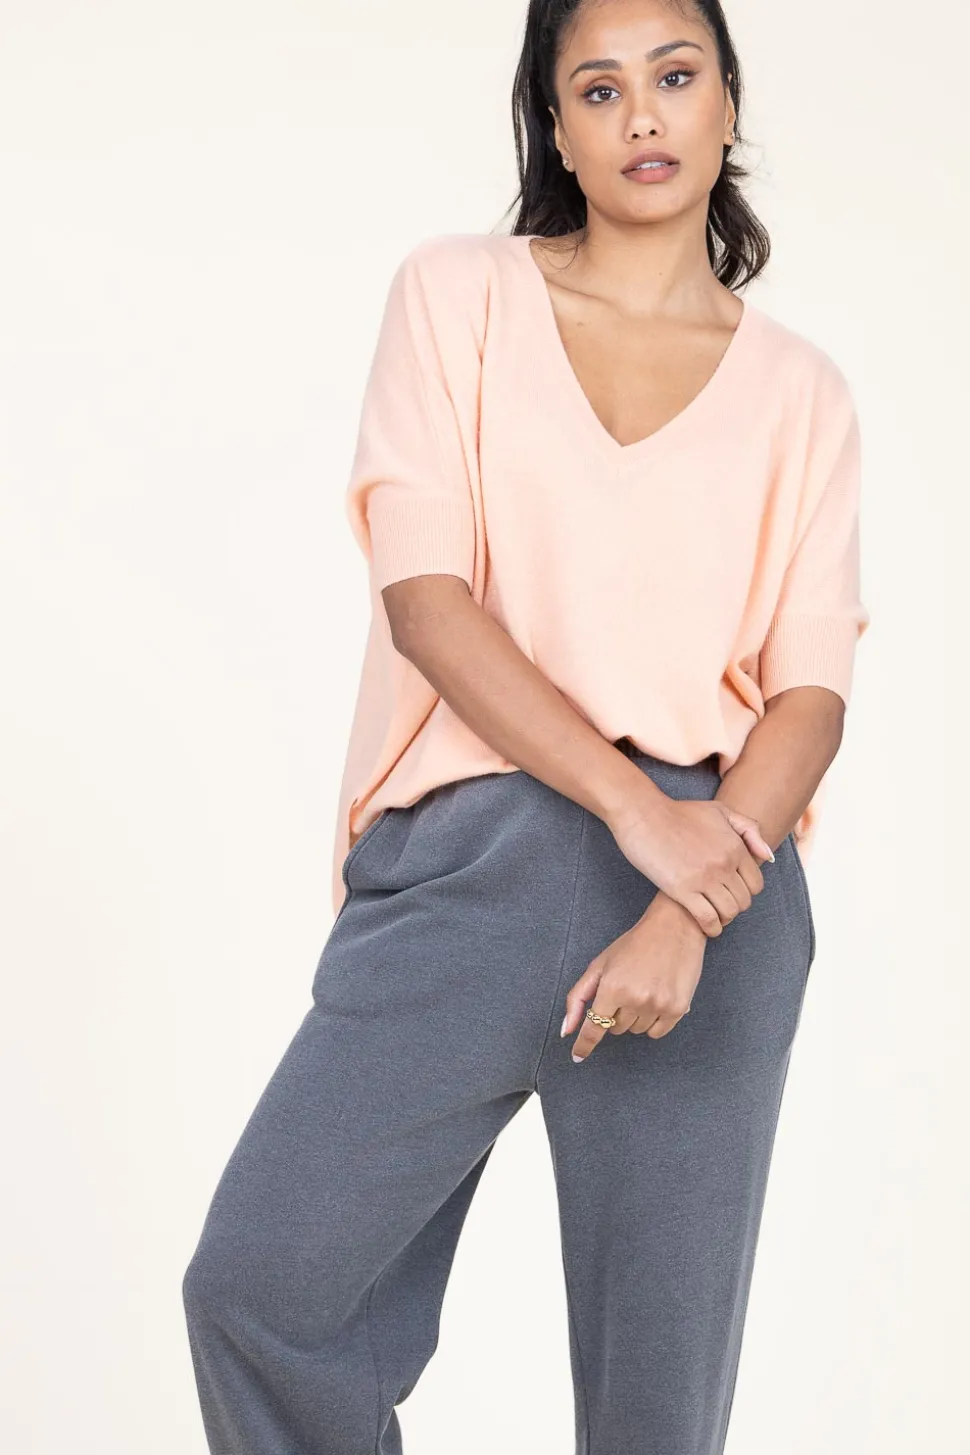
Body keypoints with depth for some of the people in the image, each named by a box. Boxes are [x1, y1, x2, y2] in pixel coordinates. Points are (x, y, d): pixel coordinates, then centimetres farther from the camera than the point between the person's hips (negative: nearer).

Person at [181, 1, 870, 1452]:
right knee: (258, 1285, -10)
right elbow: (426, 598, -4)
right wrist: (634, 809, -14)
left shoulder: (800, 392, 11)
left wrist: (684, 923, -14)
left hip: (715, 888, 1)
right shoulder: (459, 295, 7)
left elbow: (813, 694, 2)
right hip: (471, 857, 0)